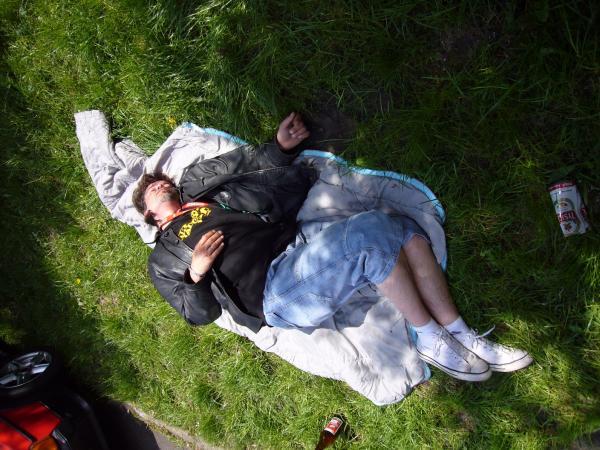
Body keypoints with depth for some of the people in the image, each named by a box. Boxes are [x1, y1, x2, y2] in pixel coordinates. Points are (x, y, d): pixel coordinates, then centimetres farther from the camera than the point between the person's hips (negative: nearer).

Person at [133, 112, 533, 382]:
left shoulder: (212, 198, 29)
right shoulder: (163, 258, 16)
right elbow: (200, 314, 7)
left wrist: (280, 148, 14)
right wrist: (196, 274, -12)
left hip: (299, 246, 7)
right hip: (276, 292, -7)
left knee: (404, 231, -11)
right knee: (371, 230, -28)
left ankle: (462, 334, -7)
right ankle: (430, 340, -16)